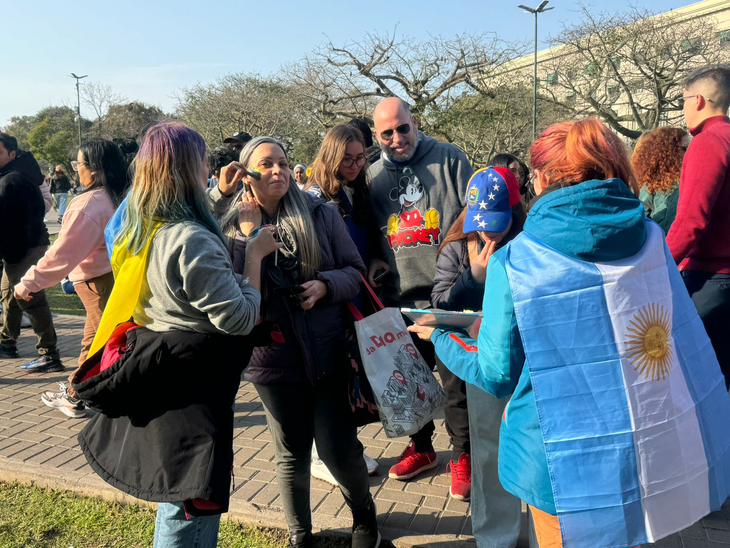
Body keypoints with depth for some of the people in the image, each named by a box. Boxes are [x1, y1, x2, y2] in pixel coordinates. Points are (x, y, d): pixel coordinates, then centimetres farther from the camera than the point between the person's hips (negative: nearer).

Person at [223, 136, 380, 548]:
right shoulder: (235, 224, 0)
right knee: (292, 452, 15)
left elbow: (355, 271, 2)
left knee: (338, 448, 5)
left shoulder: (321, 213, 0)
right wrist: (250, 229, -16)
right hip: (275, 356, 1)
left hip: (328, 351, 0)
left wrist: (324, 285, -17)